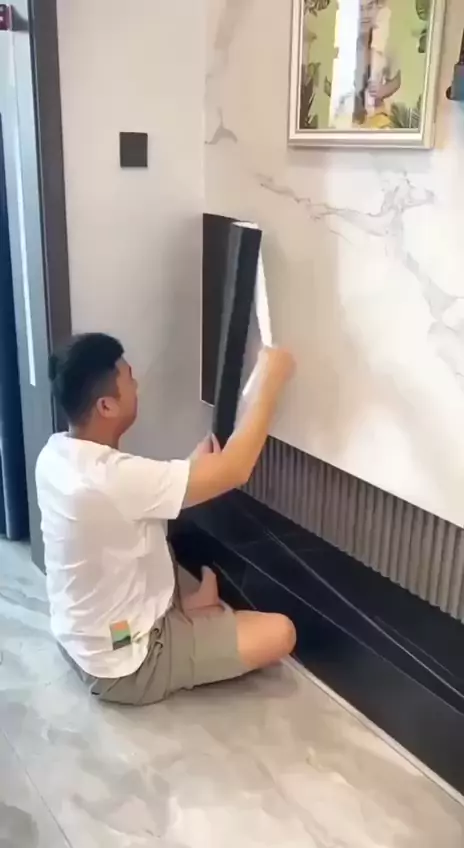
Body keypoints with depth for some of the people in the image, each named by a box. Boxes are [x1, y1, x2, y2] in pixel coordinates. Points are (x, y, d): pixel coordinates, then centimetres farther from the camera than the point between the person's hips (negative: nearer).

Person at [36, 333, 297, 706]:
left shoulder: (56, 454, -7)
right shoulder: (112, 478, -35)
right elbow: (234, 470, -29)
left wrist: (192, 469, 0)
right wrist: (270, 381, -20)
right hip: (123, 665, -8)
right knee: (280, 633, -5)